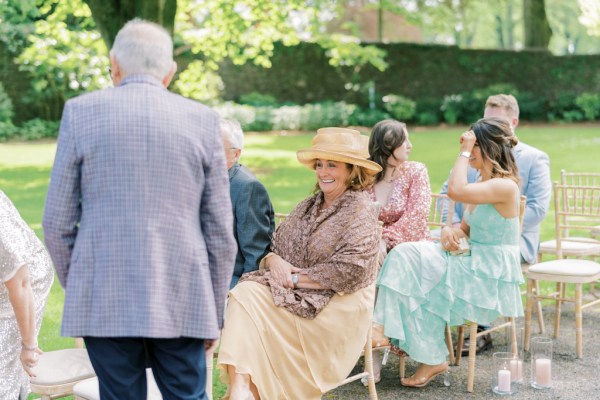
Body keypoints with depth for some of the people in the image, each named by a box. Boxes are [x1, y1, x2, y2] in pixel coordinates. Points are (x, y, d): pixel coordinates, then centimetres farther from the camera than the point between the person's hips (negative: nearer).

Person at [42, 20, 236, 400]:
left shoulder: (80, 112, 1)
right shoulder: (202, 119, 3)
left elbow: (58, 222, 2)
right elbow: (219, 230, 4)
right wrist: (215, 311, 12)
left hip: (104, 298, 0)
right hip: (182, 300, 1)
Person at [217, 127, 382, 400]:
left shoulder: (360, 209, -7)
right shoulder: (309, 205, 16)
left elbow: (350, 272, -16)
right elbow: (275, 243, 14)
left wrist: (296, 278, -14)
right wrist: (273, 260, -11)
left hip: (337, 304, -6)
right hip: (300, 294, 7)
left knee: (254, 317, -24)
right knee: (245, 294, -23)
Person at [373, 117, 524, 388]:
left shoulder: (505, 186, -18)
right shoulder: (483, 183, 12)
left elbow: (455, 191, -33)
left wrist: (464, 151, -21)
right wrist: (450, 231, -7)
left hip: (491, 278, -9)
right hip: (472, 263, 9)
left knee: (420, 290, -11)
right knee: (406, 255, -9)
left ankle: (433, 360, 7)